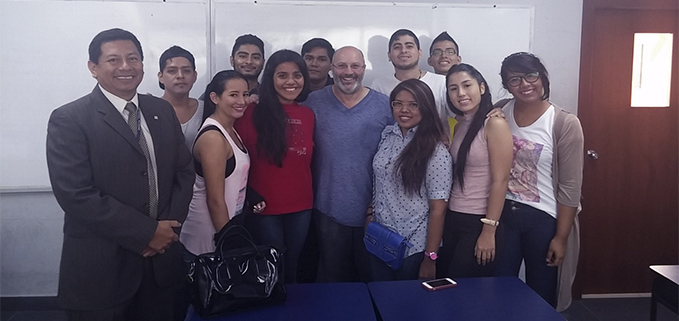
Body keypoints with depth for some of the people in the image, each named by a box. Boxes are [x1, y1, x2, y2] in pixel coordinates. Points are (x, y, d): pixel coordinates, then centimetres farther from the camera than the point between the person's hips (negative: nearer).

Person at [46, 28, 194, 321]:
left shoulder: (162, 111, 8)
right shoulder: (69, 119, -9)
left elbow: (184, 172, 9)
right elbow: (75, 194, -17)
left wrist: (168, 226, -7)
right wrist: (147, 232, -16)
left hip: (162, 258, 5)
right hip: (100, 267, -4)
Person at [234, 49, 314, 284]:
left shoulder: (308, 115, 4)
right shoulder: (252, 112, -10)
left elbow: (308, 161, 10)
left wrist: (309, 194, 6)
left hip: (301, 206, 4)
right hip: (264, 206, -3)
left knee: (291, 266, 18)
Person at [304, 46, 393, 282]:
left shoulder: (384, 106, -1)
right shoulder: (314, 103, 0)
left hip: (371, 211, 0)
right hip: (329, 209, 0)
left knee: (371, 277, 16)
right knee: (331, 279, 15)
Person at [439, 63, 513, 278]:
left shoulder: (495, 124, -13)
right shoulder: (459, 125, 10)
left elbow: (500, 181, -16)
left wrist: (489, 231, -17)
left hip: (479, 223, -7)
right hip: (452, 219, 7)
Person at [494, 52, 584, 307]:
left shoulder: (565, 124, -12)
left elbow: (570, 187, -10)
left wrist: (561, 237, -8)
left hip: (543, 219, -3)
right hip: (503, 213, 3)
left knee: (540, 295, 13)